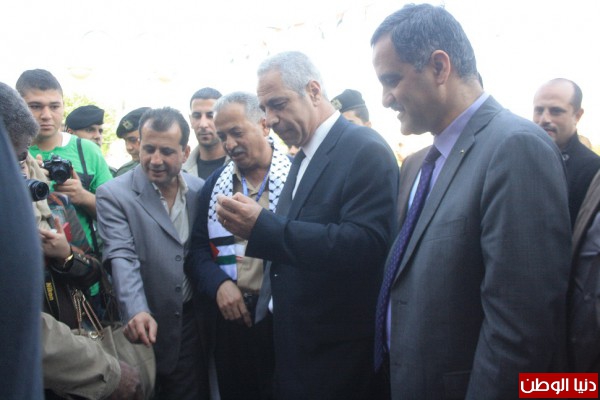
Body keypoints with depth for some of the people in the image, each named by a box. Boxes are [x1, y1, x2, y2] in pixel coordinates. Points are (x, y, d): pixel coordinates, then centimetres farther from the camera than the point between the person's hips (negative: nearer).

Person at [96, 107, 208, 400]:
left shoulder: (200, 191, 4)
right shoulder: (113, 195, -8)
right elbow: (122, 259, -18)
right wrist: (137, 312, -32)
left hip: (195, 325, 3)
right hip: (147, 330, -3)